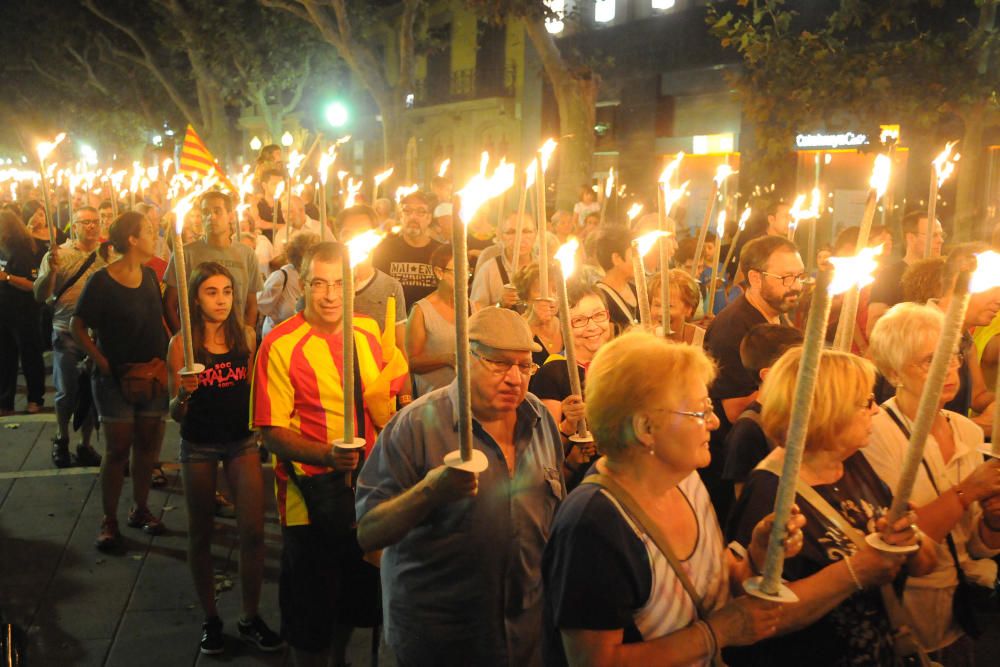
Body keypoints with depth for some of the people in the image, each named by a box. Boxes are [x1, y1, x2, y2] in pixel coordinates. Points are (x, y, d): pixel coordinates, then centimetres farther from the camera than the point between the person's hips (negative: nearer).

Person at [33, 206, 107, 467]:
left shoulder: (107, 254, 4)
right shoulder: (59, 254, -2)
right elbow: (40, 296, -7)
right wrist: (51, 270, -22)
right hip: (67, 332, -2)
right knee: (67, 391, 6)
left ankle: (85, 444, 22)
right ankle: (61, 439, 29)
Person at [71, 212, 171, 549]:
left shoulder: (149, 276, 5)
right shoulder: (101, 281, -12)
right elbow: (77, 326, -8)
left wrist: (169, 355, 3)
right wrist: (104, 364, -14)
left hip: (153, 374, 5)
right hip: (116, 378, -5)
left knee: (148, 446, 12)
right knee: (117, 449, 2)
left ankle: (140, 509, 28)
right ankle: (109, 520, 16)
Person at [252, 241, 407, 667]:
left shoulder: (369, 332, 2)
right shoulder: (281, 344, -13)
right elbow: (271, 432, -15)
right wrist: (329, 454, -30)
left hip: (368, 488, 5)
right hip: (313, 497, -5)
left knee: (357, 599, 22)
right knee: (312, 616, 10)